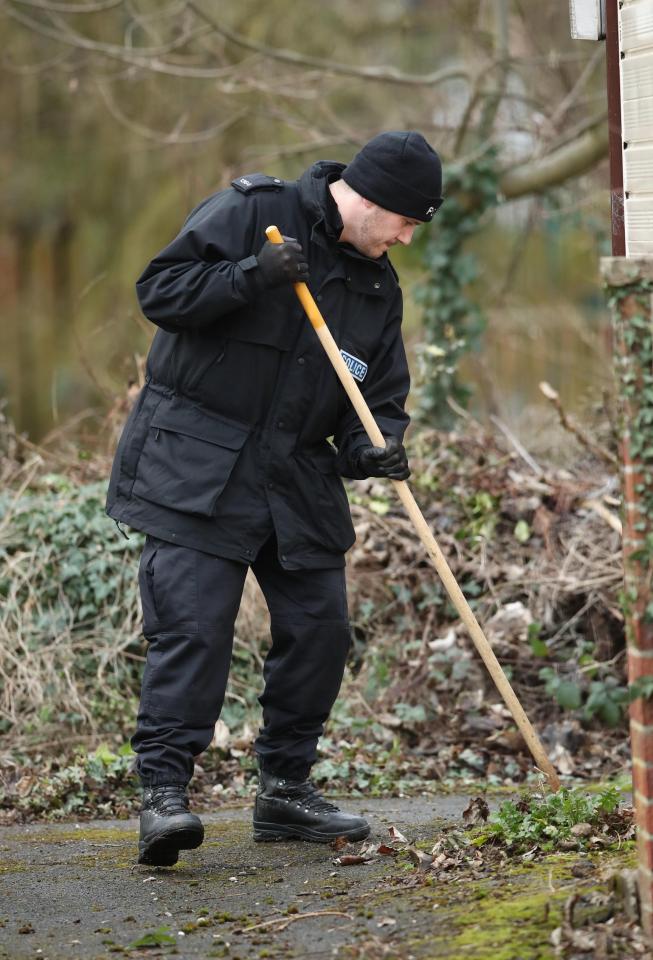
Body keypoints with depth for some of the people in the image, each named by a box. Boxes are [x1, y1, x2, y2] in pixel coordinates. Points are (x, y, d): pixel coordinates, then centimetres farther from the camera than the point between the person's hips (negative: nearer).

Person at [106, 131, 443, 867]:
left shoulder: (378, 285, 12)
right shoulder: (250, 212, -7)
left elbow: (380, 394, 12)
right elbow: (161, 289, -12)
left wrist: (374, 447, -10)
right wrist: (252, 275, -24)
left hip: (299, 476, 7)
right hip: (195, 466, -7)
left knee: (319, 626, 4)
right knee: (191, 622, -14)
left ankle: (284, 789, 18)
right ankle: (162, 791, -13)